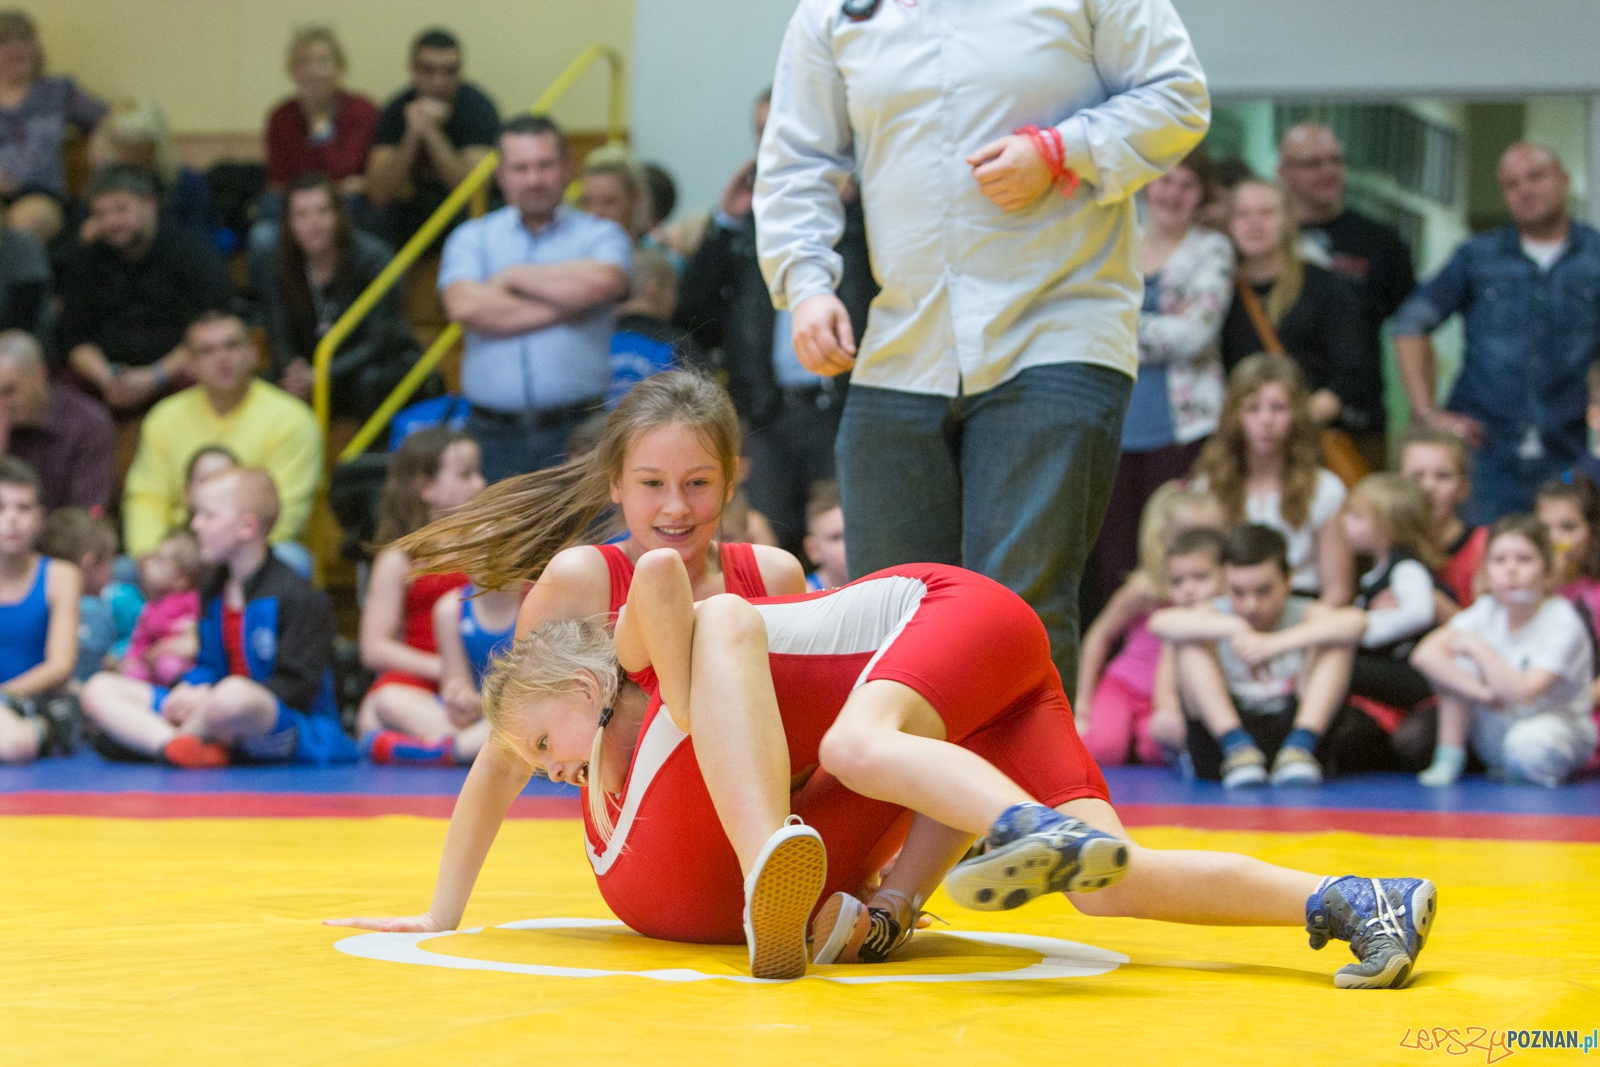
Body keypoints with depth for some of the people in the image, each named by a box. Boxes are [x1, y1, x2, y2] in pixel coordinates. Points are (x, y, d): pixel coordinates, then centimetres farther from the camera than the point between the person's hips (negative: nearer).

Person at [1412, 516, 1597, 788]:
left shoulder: (1563, 625, -20)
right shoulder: (1488, 610, -5)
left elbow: (1523, 693, -31)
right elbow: (1425, 654, -17)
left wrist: (1478, 647, -23)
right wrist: (1480, 691, -30)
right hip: (1501, 723, 5)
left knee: (1528, 743, -39)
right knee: (1460, 663, -15)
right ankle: (1449, 758, -8)